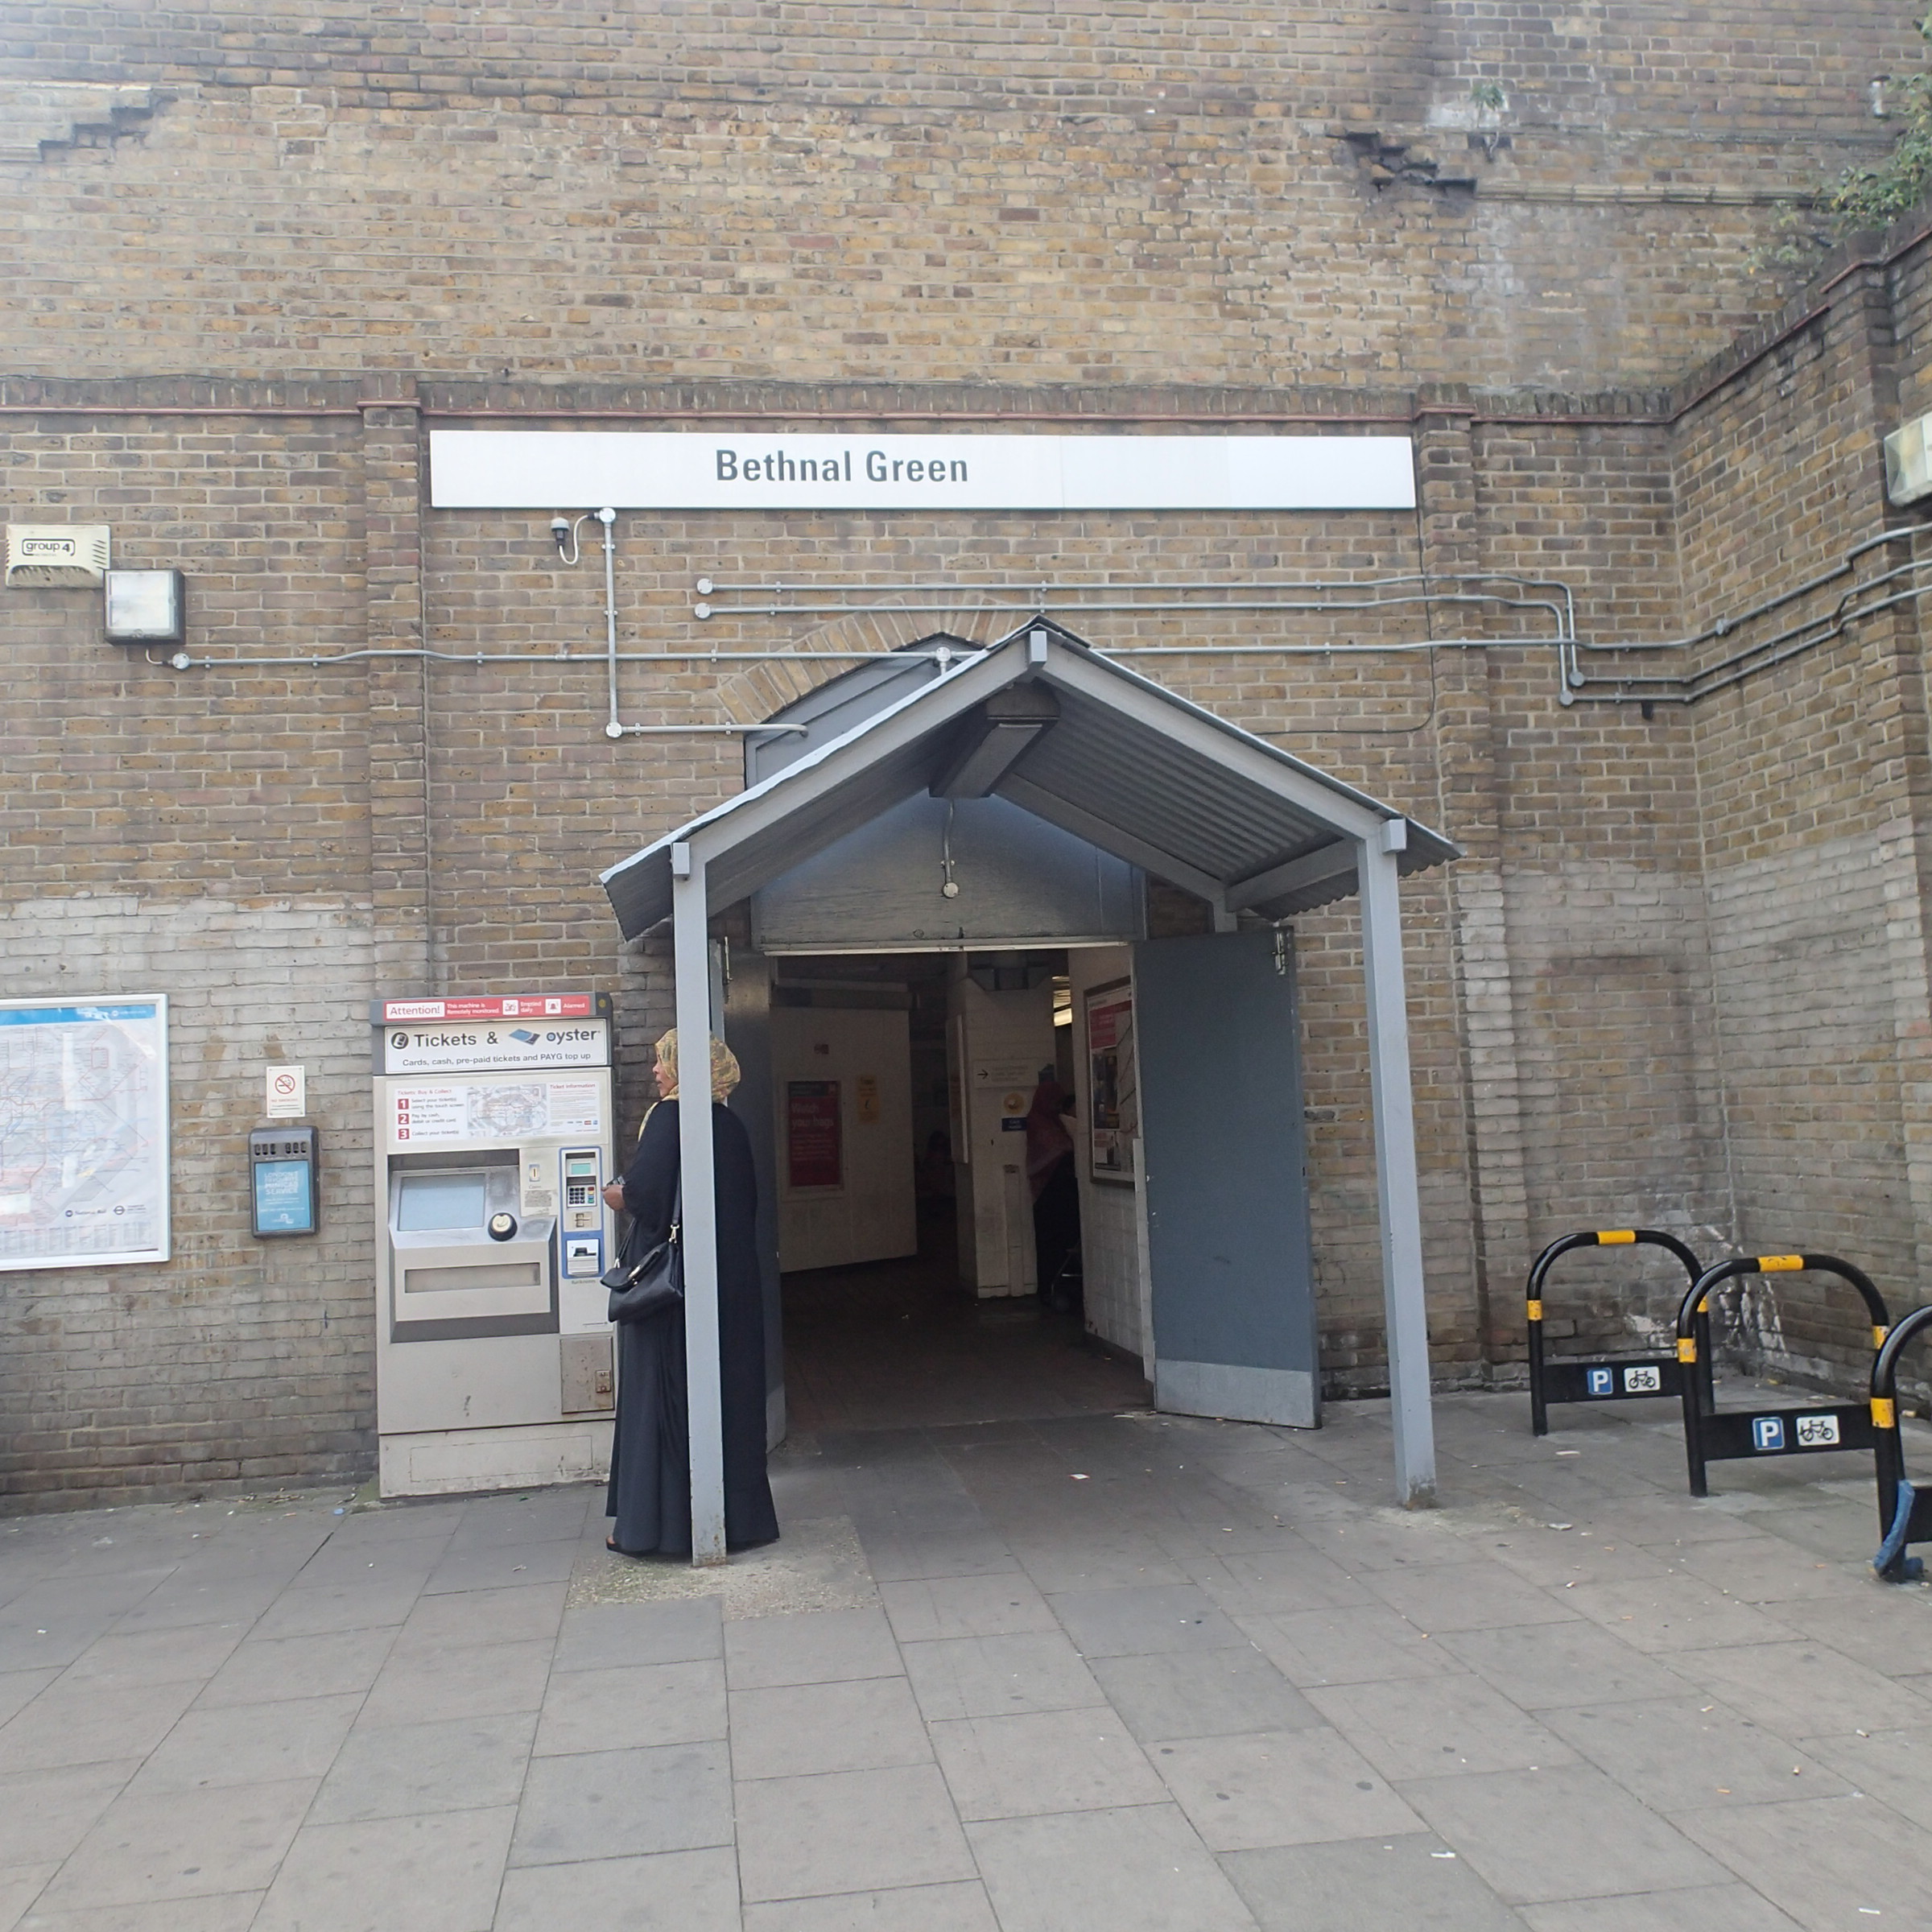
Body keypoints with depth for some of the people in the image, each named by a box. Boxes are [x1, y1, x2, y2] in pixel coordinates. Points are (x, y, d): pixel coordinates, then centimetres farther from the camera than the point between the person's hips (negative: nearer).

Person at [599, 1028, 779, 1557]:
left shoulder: (668, 1117, -12)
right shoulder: (731, 1124, 9)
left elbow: (646, 1189, -22)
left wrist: (620, 1196, 0)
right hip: (733, 1278, 7)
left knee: (661, 1390, 1)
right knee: (731, 1388, 12)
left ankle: (656, 1522, 6)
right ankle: (738, 1513, 19)